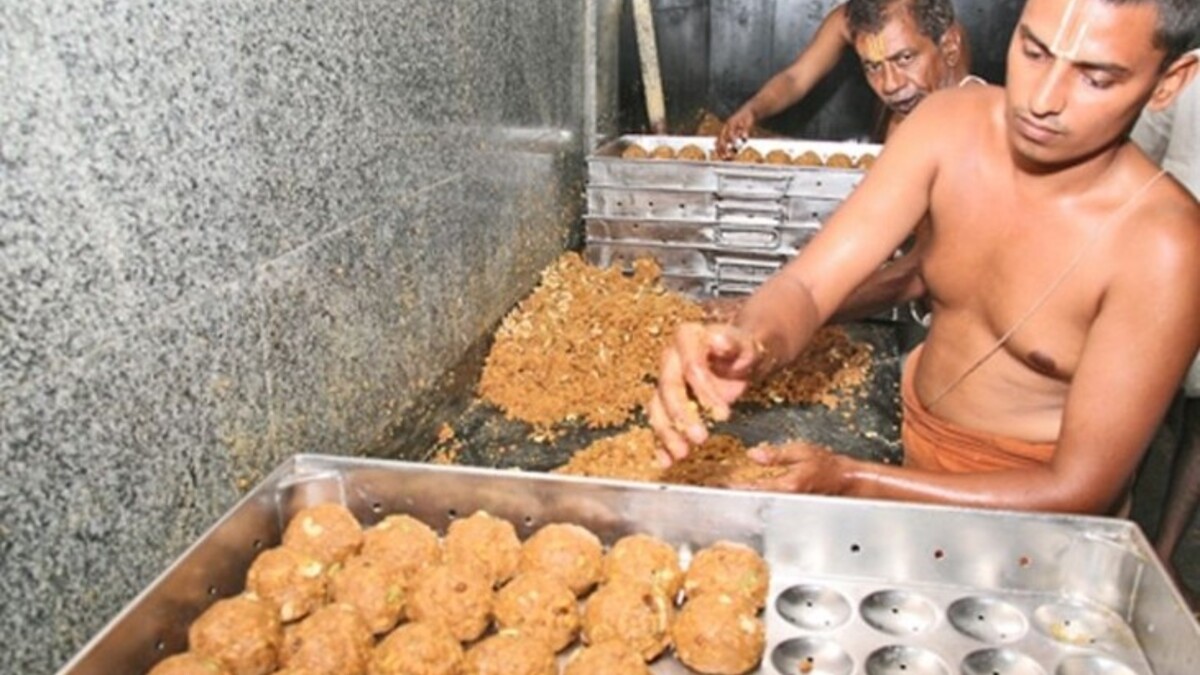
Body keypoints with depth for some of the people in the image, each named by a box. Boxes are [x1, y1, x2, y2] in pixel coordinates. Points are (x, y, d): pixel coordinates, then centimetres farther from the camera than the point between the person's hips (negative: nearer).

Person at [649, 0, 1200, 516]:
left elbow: (1079, 491, -22)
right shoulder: (951, 126, -14)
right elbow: (807, 284, -20)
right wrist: (752, 346, -44)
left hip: (1026, 504, -4)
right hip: (909, 442, 5)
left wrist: (850, 482, -30)